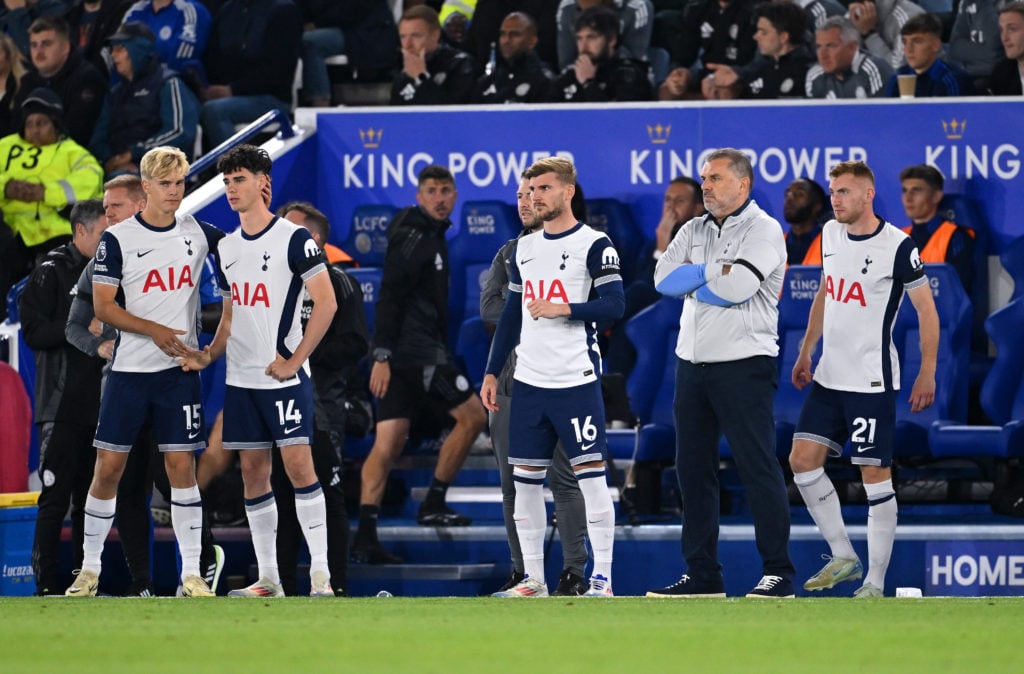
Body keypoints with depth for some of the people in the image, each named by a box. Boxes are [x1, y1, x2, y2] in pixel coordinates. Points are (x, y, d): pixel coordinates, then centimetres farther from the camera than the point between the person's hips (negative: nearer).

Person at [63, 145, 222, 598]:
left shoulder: (198, 233, 6)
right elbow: (103, 306, -5)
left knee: (182, 465, -2)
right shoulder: (118, 239, -3)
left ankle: (191, 574, 1)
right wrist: (156, 331, -17)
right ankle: (90, 570, 10)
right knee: (109, 467, 0)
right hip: (129, 370, -1)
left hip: (180, 370, 2)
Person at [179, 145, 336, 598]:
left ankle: (320, 572, -12)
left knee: (297, 463, -13)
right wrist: (209, 355, 4)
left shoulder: (293, 238, -8)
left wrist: (293, 360, -14)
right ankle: (268, 579, 10)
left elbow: (326, 303, -11)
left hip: (284, 375, -7)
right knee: (253, 471, 6)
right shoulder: (226, 248, 13)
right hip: (241, 377, 7)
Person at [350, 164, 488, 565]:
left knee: (388, 443, 1)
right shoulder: (413, 238, -10)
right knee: (472, 415, 0)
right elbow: (389, 299, -18)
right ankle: (433, 504, 4)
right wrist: (382, 355, -24)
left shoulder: (431, 237, 21)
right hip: (414, 351, -9)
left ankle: (365, 536, -6)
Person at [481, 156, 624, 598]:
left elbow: (614, 305, -11)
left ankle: (601, 578, -5)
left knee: (590, 474, -7)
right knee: (525, 478, 5)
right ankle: (533, 579, 10)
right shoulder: (523, 250, 15)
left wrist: (563, 310, -21)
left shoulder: (594, 245, -4)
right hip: (528, 380, 6)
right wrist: (492, 372, 15)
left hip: (576, 380, -6)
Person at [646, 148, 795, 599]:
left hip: (743, 364, -7)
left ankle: (778, 573, -5)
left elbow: (737, 285, -20)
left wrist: (695, 276, -5)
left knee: (758, 468, -8)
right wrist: (715, 272, -10)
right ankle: (702, 574, 15)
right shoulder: (694, 232, 15)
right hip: (692, 361, 7)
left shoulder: (763, 230, -6)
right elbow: (665, 278, 0)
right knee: (693, 470, 8)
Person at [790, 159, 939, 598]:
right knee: (803, 461, 2)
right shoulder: (831, 234, 7)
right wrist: (806, 352, 21)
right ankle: (844, 558, 13)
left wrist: (927, 373, -12)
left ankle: (875, 583, 1)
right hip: (829, 377, 7)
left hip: (871, 381, -7)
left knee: (875, 475, -4)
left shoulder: (897, 246, -13)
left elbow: (927, 310, -8)